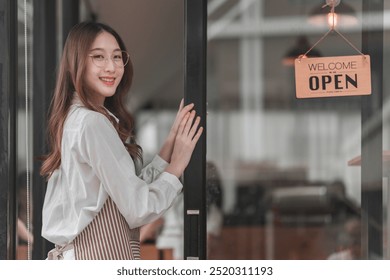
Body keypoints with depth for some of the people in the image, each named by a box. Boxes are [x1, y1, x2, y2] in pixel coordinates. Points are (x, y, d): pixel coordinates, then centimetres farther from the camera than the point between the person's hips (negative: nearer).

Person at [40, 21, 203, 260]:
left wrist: (170, 143, 9)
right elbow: (138, 209, -15)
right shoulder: (93, 123, -15)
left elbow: (131, 189, 11)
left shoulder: (76, 119, 16)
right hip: (99, 260, -10)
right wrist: (176, 166, -1)